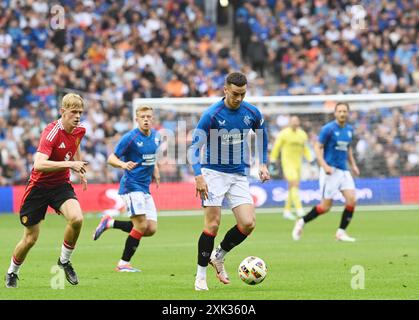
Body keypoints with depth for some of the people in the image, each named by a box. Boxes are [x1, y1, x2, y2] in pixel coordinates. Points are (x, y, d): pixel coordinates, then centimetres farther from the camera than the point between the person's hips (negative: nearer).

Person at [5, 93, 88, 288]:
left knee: (76, 219, -25)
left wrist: (80, 171, 22)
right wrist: (70, 164, -43)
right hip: (39, 186, -5)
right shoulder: (51, 132, -25)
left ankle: (64, 261, 0)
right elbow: (39, 164, -39)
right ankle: (12, 272, 31)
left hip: (61, 184, 5)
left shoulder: (79, 131, -2)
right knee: (30, 238, 3)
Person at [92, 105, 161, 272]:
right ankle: (123, 264, -2)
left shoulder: (155, 136, 9)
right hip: (131, 185, -7)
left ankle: (109, 223, 16)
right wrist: (123, 164, -29)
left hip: (145, 188, 7)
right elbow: (111, 158, -9)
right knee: (141, 226, -15)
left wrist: (155, 169, 11)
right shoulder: (130, 137, -12)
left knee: (151, 229, 1)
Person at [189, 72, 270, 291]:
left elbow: (262, 136, 19)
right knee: (213, 224, -11)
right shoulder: (212, 114, -15)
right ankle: (201, 276, 2)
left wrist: (263, 164, 11)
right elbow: (195, 146, -12)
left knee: (248, 224, -8)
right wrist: (198, 176, -23)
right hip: (213, 173, -4)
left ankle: (218, 256, 17)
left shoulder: (252, 113, -1)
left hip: (239, 175, 4)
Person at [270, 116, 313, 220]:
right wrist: (273, 160, -2)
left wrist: (310, 159, 9)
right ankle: (299, 209, -23)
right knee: (294, 185, -18)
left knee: (292, 188, 8)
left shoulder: (302, 134, 10)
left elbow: (305, 149, 20)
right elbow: (276, 147, 0)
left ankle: (287, 211, 17)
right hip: (287, 163, -6)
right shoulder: (284, 134, -5)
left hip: (298, 163, 6)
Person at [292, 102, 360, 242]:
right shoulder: (328, 129, -10)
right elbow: (317, 147, -10)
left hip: (344, 170, 6)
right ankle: (302, 222, 15)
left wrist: (353, 165, 15)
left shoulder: (349, 129, 10)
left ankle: (341, 232, -1)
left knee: (351, 199, -10)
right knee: (325, 206, -5)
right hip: (331, 171, -6)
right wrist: (324, 165, -21)